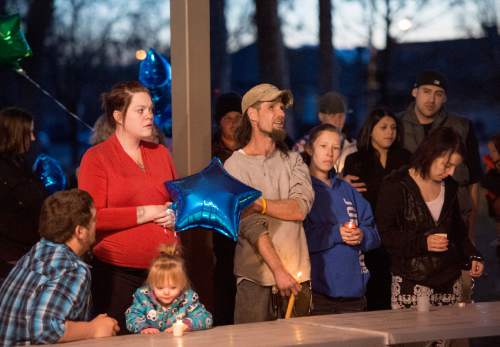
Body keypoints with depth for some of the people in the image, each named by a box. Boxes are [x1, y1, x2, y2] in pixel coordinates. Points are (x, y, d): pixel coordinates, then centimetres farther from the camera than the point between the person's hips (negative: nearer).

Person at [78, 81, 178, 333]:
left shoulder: (160, 153, 13)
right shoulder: (96, 158, -3)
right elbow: (91, 216, -13)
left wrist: (175, 214, 3)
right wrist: (143, 214, -13)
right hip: (119, 272, -5)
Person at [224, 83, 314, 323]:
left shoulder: (293, 160, 12)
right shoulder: (235, 166, -3)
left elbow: (300, 208, -5)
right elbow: (251, 227, -12)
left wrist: (259, 203, -18)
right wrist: (279, 271, -19)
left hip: (297, 275, 4)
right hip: (256, 276, -4)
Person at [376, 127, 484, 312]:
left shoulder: (449, 187, 12)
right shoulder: (396, 186, -8)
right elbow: (383, 233, -11)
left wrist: (472, 256, 8)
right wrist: (423, 242, -20)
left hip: (450, 281, 6)